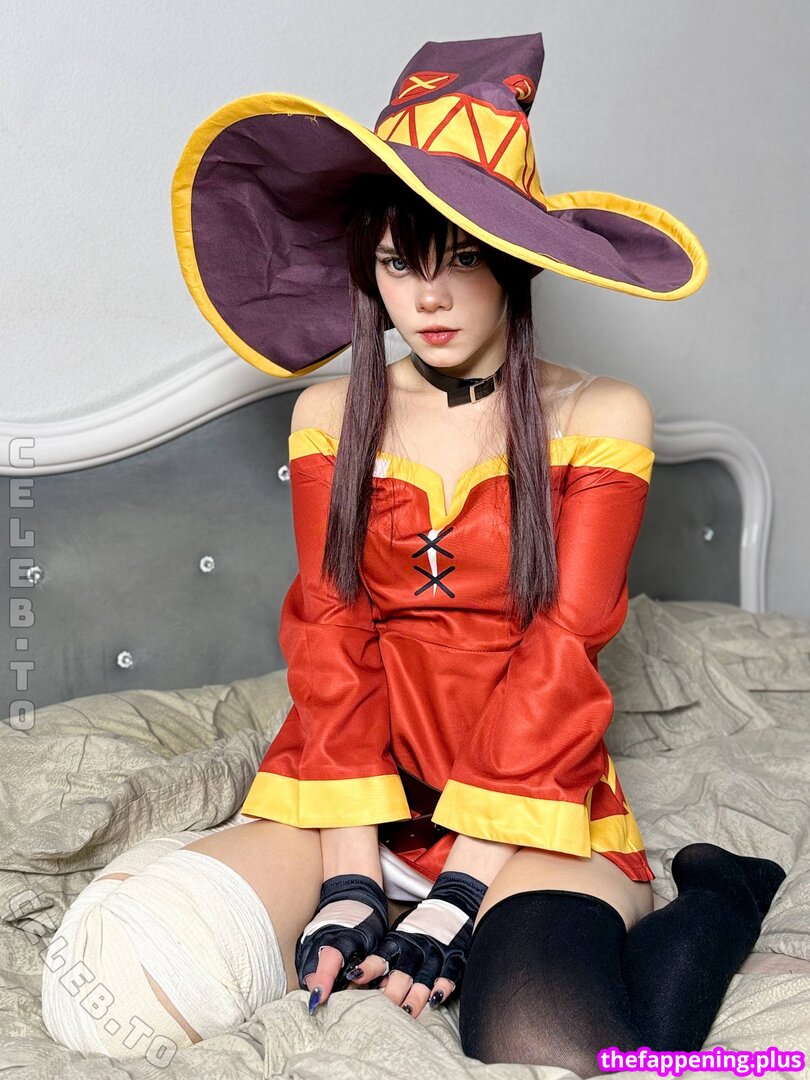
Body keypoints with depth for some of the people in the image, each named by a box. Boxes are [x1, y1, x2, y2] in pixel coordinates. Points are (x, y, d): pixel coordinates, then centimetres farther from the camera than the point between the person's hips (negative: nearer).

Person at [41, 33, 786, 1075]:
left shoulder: (599, 418, -1)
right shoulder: (332, 414, 6)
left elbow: (559, 650, -9)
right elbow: (330, 635, -3)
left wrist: (457, 891, -17)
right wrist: (350, 879, -15)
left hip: (531, 796, -2)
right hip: (350, 778, 3)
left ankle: (716, 895, 3)